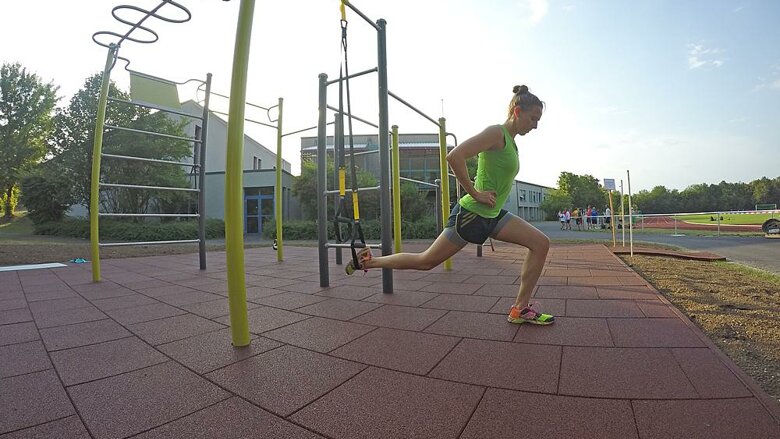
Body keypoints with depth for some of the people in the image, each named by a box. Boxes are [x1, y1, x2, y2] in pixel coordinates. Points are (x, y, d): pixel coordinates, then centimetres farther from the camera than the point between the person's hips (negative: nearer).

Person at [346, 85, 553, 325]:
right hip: (471, 214, -9)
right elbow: (454, 156, -28)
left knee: (541, 243, 0)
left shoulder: (511, 141, 14)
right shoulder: (496, 132, -14)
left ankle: (521, 309, 6)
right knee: (425, 261, 1)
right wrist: (475, 193, -22)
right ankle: (368, 260, 19)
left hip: (492, 215, 9)